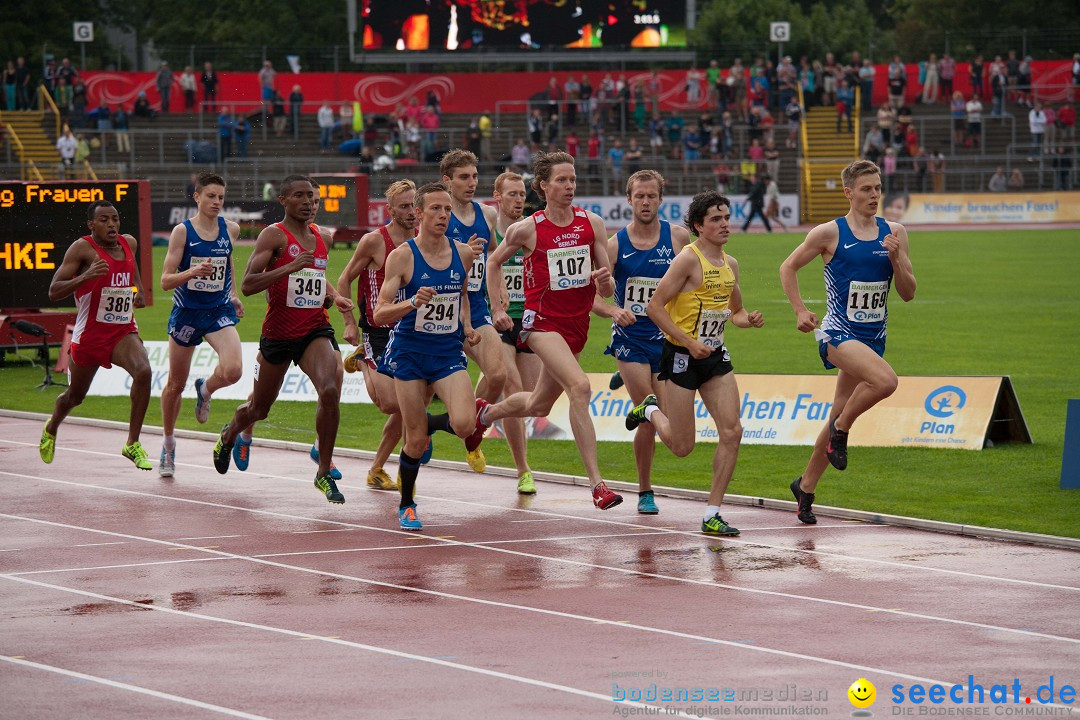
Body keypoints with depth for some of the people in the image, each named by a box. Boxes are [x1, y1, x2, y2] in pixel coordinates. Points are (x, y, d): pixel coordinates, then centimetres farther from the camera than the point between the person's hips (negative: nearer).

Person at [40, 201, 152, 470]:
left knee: (143, 371, -26)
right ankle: (51, 429, 51)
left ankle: (133, 444, -18)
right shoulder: (82, 248, -14)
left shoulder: (129, 243, 4)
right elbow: (53, 292, -19)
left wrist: (139, 291, 12)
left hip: (124, 330, 3)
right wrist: (85, 276, -34)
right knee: (75, 395, 15)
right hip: (89, 334, -3)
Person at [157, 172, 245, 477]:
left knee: (232, 370, -24)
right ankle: (168, 444, 32)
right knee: (175, 385, 10)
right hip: (186, 312, -2)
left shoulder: (230, 229, 0)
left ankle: (205, 389, 12)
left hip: (219, 311, 2)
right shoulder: (183, 231, -10)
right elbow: (165, 281, -11)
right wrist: (193, 272, -27)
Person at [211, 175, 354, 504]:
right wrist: (289, 268, -30)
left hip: (316, 331, 3)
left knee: (330, 391, -25)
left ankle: (324, 472, -13)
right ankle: (228, 435, 52)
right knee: (259, 408, 15)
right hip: (278, 334, -3)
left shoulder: (318, 236, 9)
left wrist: (334, 297, 9)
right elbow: (247, 285, -20)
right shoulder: (274, 235, -10)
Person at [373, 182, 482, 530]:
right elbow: (379, 314, -12)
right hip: (410, 351, -3)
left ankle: (429, 423, 16)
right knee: (415, 440, 0)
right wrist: (412, 303, -30)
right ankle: (406, 505, 25)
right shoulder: (402, 256, -10)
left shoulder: (463, 253, 1)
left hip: (449, 351, 3)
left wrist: (467, 327, 7)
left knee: (464, 424, -20)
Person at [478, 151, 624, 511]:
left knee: (538, 406, 19)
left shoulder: (592, 223, 0)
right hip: (542, 321, -5)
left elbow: (607, 291, 4)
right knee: (580, 386, -27)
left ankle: (487, 413, 52)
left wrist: (604, 282, -19)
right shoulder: (527, 229, -8)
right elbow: (495, 261, 11)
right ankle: (597, 484, -29)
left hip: (577, 325, 5)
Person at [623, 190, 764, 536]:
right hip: (682, 355, -6)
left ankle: (712, 514, 0)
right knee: (682, 446, 0)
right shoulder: (688, 259, -14)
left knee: (732, 432, -7)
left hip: (715, 355, 6)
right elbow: (655, 307, -15)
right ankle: (651, 410, 34)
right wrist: (689, 342, -20)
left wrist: (748, 320, 0)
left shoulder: (730, 264, 9)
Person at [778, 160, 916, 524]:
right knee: (885, 379, -32)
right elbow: (788, 268, 6)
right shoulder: (830, 234, -6)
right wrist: (800, 311, -5)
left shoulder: (894, 233, 5)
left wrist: (895, 258, -11)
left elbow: (908, 293, 5)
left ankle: (806, 485, 28)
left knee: (839, 418, 10)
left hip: (873, 338, 5)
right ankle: (841, 430, -8)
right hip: (838, 334, -5)